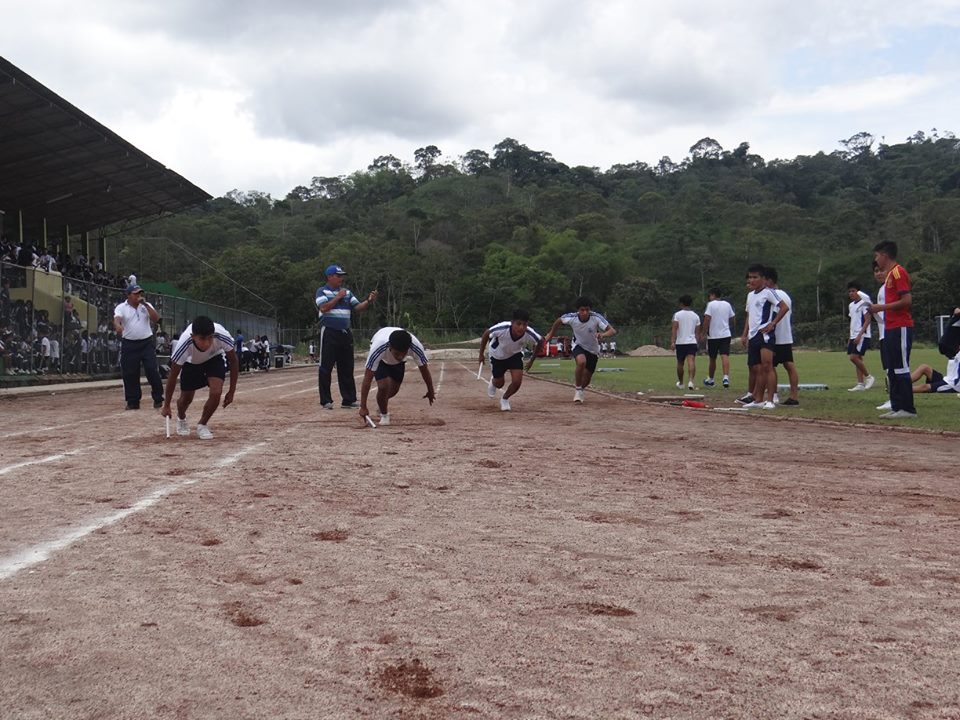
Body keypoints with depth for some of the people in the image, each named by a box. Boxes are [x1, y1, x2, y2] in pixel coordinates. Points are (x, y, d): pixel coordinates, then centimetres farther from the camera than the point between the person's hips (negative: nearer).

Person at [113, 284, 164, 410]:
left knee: (152, 370, -5)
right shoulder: (121, 308, 0)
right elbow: (116, 319, -20)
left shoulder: (146, 306, 8)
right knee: (130, 374, 2)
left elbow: (156, 318, -7)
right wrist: (118, 326, -43)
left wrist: (145, 304, -12)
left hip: (147, 343, 1)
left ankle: (158, 399, 7)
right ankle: (133, 402, 12)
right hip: (129, 344, -1)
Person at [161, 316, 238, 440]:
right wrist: (166, 406, -17)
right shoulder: (184, 344, -40)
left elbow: (233, 361, -19)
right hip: (191, 361, 0)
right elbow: (173, 375, -25)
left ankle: (202, 425, 7)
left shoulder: (222, 335, -40)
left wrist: (231, 391, -16)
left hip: (215, 358, 0)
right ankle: (181, 419, 43)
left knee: (216, 392, -20)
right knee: (186, 398, 5)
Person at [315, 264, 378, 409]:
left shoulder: (347, 292, 15)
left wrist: (369, 301, -10)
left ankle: (348, 399, 13)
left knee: (347, 368, 8)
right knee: (326, 367, -3)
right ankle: (326, 400, 2)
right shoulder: (322, 291, 0)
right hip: (329, 333, -5)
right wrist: (338, 297, -11)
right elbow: (324, 308, -15)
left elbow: (358, 308, 7)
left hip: (345, 333, 6)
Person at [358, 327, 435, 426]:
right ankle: (384, 414, 6)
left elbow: (424, 369, -21)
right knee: (383, 386, -22)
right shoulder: (378, 348, -46)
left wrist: (430, 391, -8)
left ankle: (382, 403, 43)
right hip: (381, 359, -3)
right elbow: (367, 379, -41)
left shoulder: (416, 346, -41)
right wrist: (363, 407, -43)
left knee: (394, 390, 8)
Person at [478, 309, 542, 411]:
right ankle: (493, 382, 53)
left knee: (517, 382, -14)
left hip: (515, 355, 1)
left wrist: (532, 360, -3)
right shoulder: (501, 328, -41)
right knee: (499, 384, 12)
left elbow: (540, 341, -10)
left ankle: (505, 399, 19)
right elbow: (486, 334, -20)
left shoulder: (530, 334, -35)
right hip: (497, 355, -1)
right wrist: (481, 354, -12)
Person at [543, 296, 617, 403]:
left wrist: (603, 334, -54)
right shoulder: (571, 317, -23)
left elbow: (613, 331, -34)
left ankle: (580, 389, 44)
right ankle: (578, 390, -14)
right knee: (581, 362, -35)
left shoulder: (596, 318, -29)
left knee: (586, 380, 7)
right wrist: (550, 334, 10)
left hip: (593, 350, 1)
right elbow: (558, 321, -1)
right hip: (578, 346, -1)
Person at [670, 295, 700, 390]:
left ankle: (680, 383, 29)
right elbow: (697, 332, 11)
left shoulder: (677, 314, -2)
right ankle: (690, 381, -32)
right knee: (691, 362, -11)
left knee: (680, 363, 14)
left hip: (680, 343, -1)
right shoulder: (696, 316, 9)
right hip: (692, 342, 1)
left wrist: (672, 342, -17)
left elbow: (674, 329, -12)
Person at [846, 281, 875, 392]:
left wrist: (859, 335, -21)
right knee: (857, 358, 5)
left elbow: (867, 320, -14)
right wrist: (850, 338, 19)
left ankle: (868, 377, -2)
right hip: (854, 336, 9)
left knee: (854, 357, -17)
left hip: (862, 336, -9)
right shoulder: (851, 305, 16)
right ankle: (860, 384, 6)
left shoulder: (863, 303, -9)